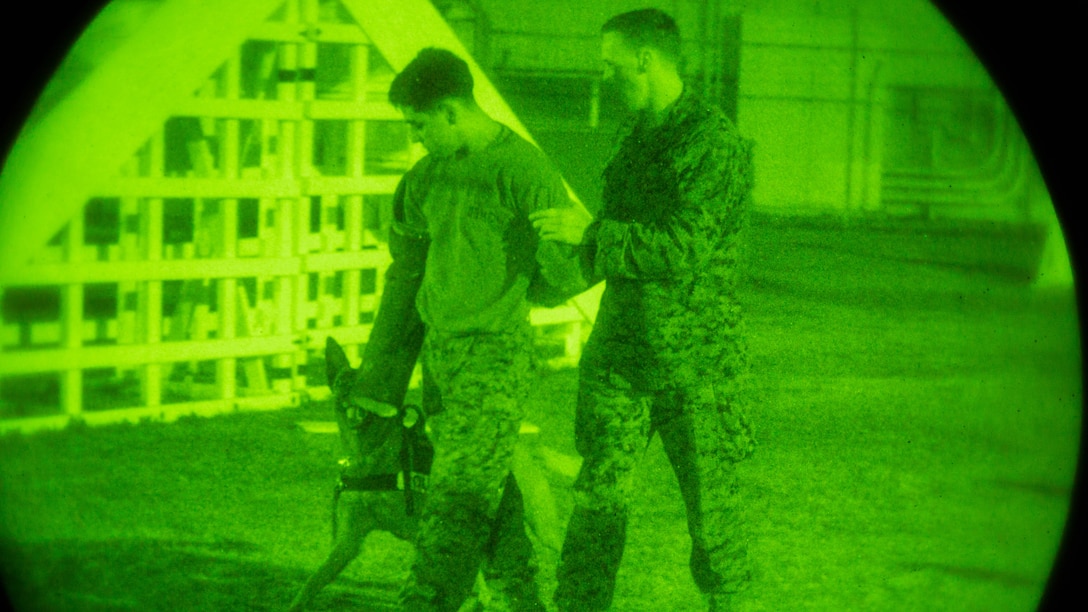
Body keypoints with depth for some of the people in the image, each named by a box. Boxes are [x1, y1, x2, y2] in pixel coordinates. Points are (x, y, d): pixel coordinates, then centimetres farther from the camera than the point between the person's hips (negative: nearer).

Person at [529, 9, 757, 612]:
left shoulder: (717, 143, -14)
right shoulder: (637, 136, 12)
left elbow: (685, 247, -23)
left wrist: (592, 233, -20)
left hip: (693, 353, -6)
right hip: (621, 344, 6)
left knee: (709, 493, 6)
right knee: (599, 488, 2)